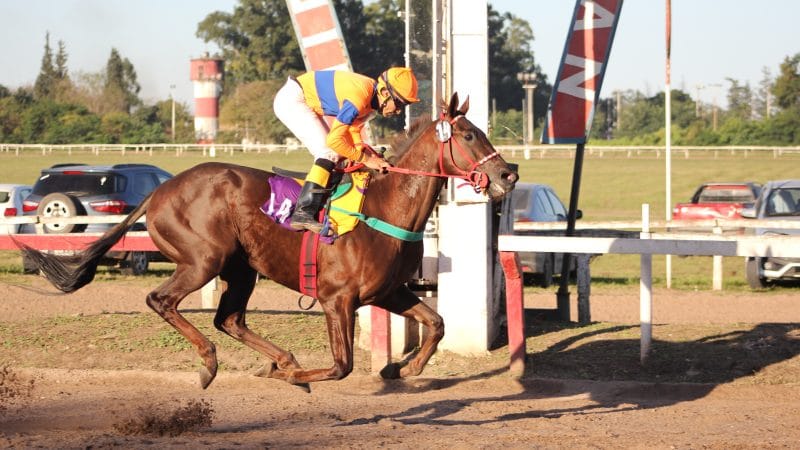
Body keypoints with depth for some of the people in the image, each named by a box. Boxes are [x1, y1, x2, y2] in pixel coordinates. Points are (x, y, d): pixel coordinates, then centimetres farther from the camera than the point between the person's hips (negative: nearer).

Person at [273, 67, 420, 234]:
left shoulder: (372, 101, 2)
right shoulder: (359, 96, -29)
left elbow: (352, 133, 8)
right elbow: (335, 140, -29)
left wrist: (371, 156, -9)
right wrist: (365, 158, -20)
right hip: (291, 99, -10)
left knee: (332, 154, 10)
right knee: (329, 151, -18)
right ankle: (303, 213, -25)